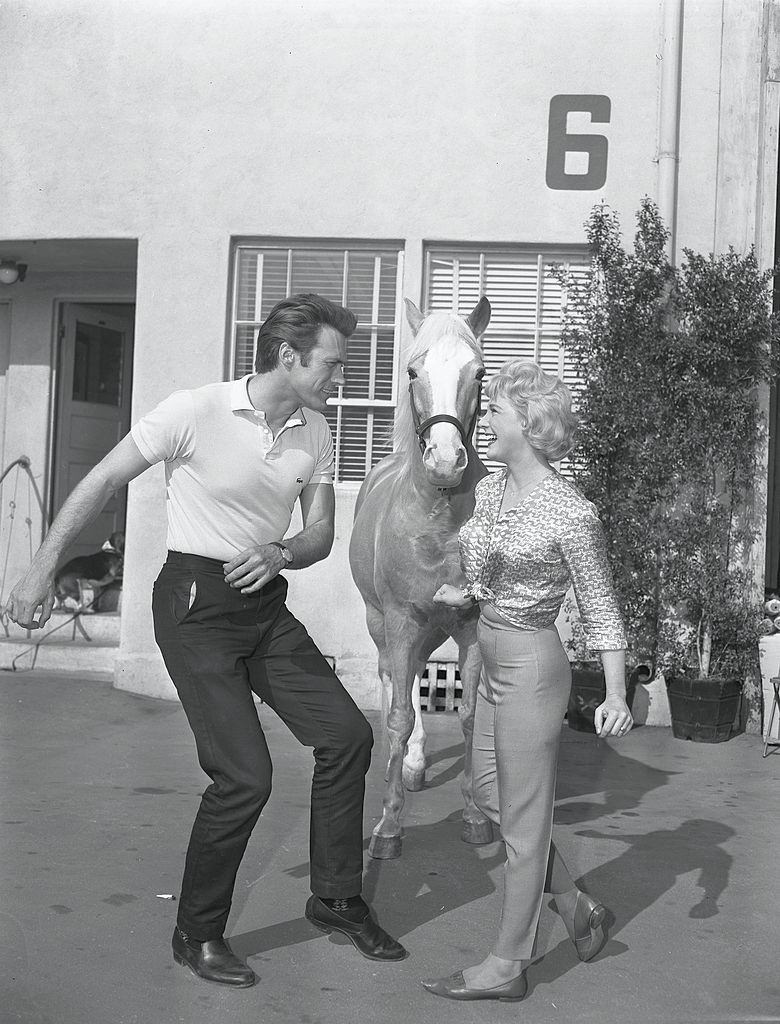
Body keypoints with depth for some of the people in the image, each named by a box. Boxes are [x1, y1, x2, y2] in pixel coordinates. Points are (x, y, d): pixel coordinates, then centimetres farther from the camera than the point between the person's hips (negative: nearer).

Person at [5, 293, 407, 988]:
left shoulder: (315, 431, 1)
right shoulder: (195, 411, -16)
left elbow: (321, 533, 7)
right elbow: (101, 483, -8)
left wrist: (281, 553, -16)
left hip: (267, 605, 7)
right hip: (196, 604, -6)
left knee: (346, 734, 3)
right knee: (244, 776, -10)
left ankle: (336, 898, 22)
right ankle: (197, 934, 13)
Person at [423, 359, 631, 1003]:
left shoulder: (571, 514, -18)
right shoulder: (490, 492, 4)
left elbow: (600, 609, -13)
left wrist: (615, 693, -18)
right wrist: (457, 594, 12)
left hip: (531, 666, -9)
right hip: (494, 664, 9)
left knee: (524, 822, 3)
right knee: (489, 794, 19)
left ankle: (507, 967, 17)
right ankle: (579, 908, 36)